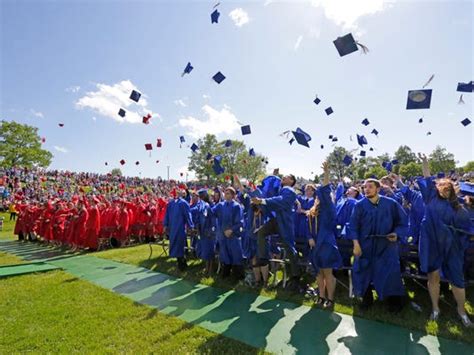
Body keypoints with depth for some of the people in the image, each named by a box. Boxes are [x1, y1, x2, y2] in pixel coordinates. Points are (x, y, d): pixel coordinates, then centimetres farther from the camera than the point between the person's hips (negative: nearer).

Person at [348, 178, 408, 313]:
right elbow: (353, 226, -4)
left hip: (386, 244, -1)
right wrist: (356, 243, -12)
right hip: (365, 245, 1)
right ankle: (367, 299, 27)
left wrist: (396, 233, -15)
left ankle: (394, 301, 25)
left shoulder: (391, 204, -5)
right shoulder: (360, 205, -5)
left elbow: (402, 222, 3)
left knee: (390, 272, 0)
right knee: (363, 271, 6)